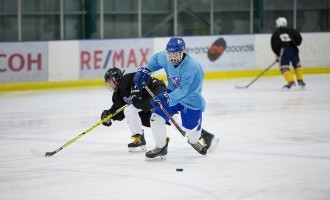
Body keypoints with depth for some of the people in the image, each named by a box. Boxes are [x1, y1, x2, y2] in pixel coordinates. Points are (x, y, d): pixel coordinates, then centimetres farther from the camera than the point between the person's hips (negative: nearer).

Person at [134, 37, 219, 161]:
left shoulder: (191, 67, -33)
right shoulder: (165, 57, -14)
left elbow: (185, 91, -38)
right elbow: (156, 59, 13)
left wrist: (168, 98, -47)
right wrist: (146, 70, 2)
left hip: (191, 100, -5)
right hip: (172, 94, 5)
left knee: (190, 129, 2)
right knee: (157, 117, -11)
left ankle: (195, 140, 41)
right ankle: (161, 148, 7)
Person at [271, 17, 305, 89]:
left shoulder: (275, 33, 11)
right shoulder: (291, 30, 12)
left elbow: (274, 45, 5)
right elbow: (299, 38, 4)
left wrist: (277, 55, 15)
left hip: (283, 50, -2)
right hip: (293, 50, 3)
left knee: (284, 67, 3)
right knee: (297, 65, 22)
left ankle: (291, 81, -13)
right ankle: (300, 81, 21)